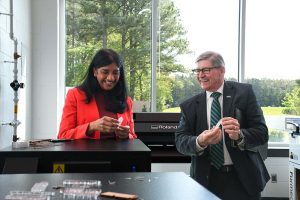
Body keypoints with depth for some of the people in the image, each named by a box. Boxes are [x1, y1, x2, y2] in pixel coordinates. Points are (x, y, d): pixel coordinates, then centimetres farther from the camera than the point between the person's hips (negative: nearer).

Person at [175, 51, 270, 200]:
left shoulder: (244, 92, -4)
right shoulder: (189, 105, 2)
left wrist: (239, 135, -27)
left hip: (243, 178, -1)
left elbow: (262, 133, -7)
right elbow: (180, 141, -5)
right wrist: (199, 142, -25)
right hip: (206, 179, 2)